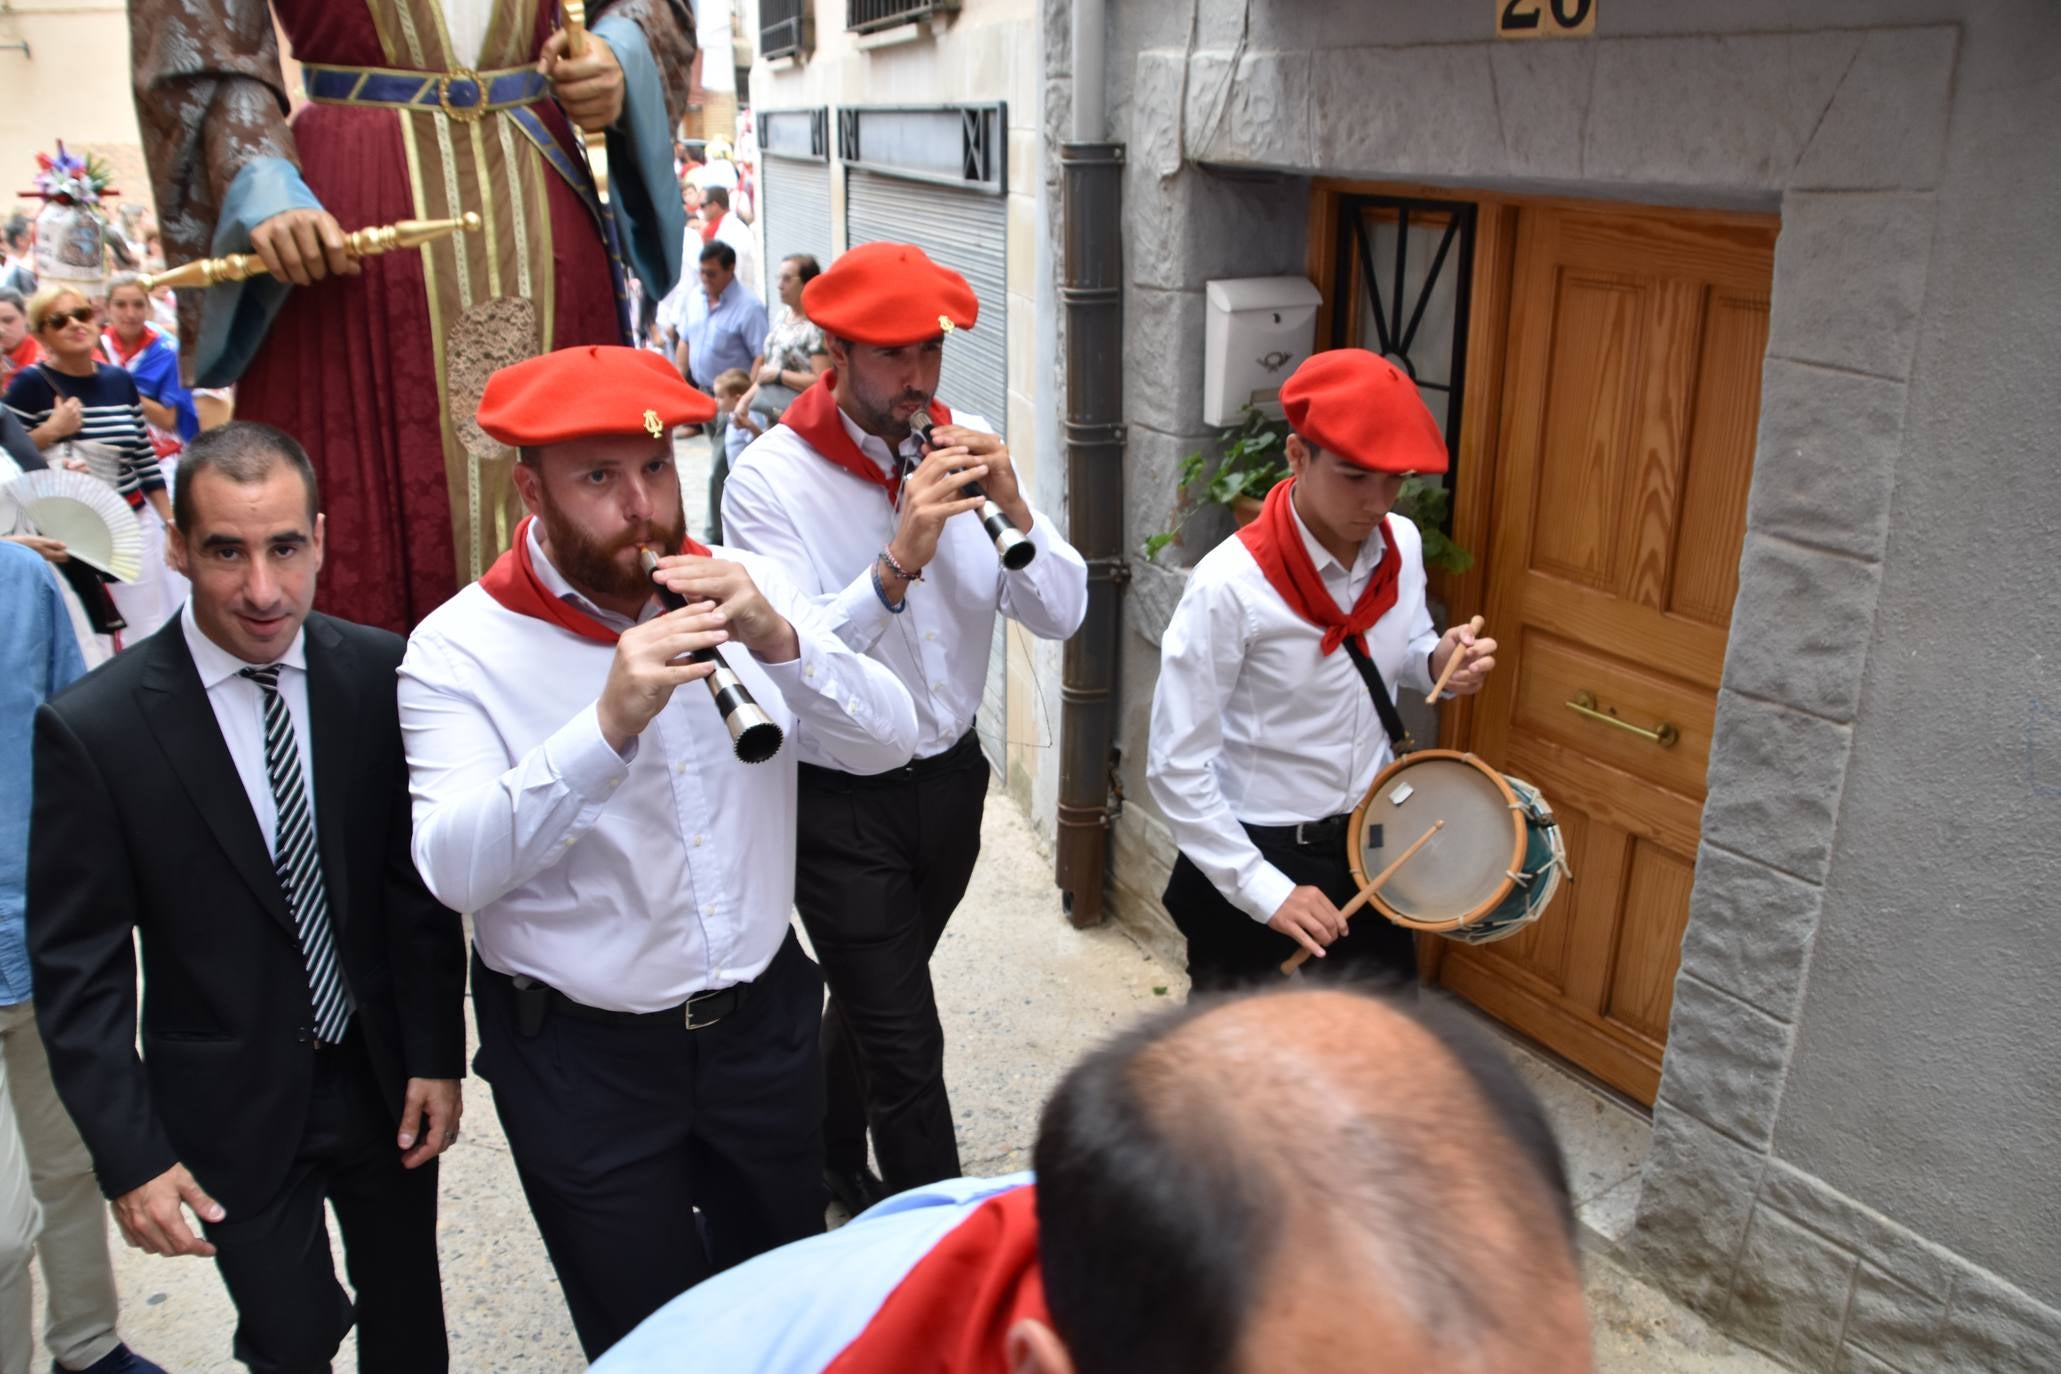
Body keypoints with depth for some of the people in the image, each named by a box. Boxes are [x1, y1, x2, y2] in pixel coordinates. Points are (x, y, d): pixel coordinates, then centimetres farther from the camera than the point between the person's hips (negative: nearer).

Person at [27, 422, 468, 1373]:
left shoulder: (378, 674, -10)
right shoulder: (92, 727, -16)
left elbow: (419, 878, -3)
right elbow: (75, 967, -10)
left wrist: (436, 1053, -3)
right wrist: (130, 1156, -11)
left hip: (386, 1078, 3)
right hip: (231, 1110, -2)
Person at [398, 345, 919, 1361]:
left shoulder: (735, 588, -3)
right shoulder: (461, 647, -14)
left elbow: (887, 740, -9)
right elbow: (454, 868, -26)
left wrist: (778, 641, -26)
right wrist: (607, 725, -38)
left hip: (764, 1016, 4)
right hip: (583, 1056, -3)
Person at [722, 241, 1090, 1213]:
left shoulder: (966, 448, -3)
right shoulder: (771, 479, -17)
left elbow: (1061, 616, -6)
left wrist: (1012, 511, -23)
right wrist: (900, 562, -36)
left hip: (950, 777, 5)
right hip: (839, 801, -5)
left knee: (869, 997, 26)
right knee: (906, 1046, -1)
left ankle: (837, 1169, 50)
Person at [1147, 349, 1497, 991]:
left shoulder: (1401, 546, -6)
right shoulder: (1231, 584, -25)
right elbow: (1176, 769, -22)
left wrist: (1440, 663, -8)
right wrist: (1265, 890, -21)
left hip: (1373, 847, 6)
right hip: (1257, 860, -5)